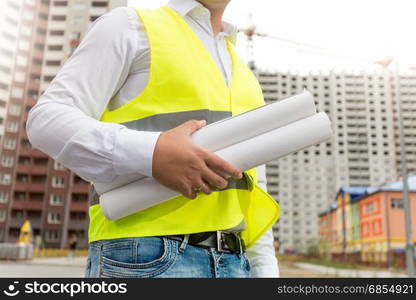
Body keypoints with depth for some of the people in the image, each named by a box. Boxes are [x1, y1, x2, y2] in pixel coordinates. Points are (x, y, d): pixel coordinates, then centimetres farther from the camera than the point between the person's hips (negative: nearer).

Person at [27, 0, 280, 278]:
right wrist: (150, 154, -20)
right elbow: (47, 121, -4)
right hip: (144, 255, -6)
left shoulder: (245, 79, 23)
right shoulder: (129, 27, 6)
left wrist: (264, 270, 11)